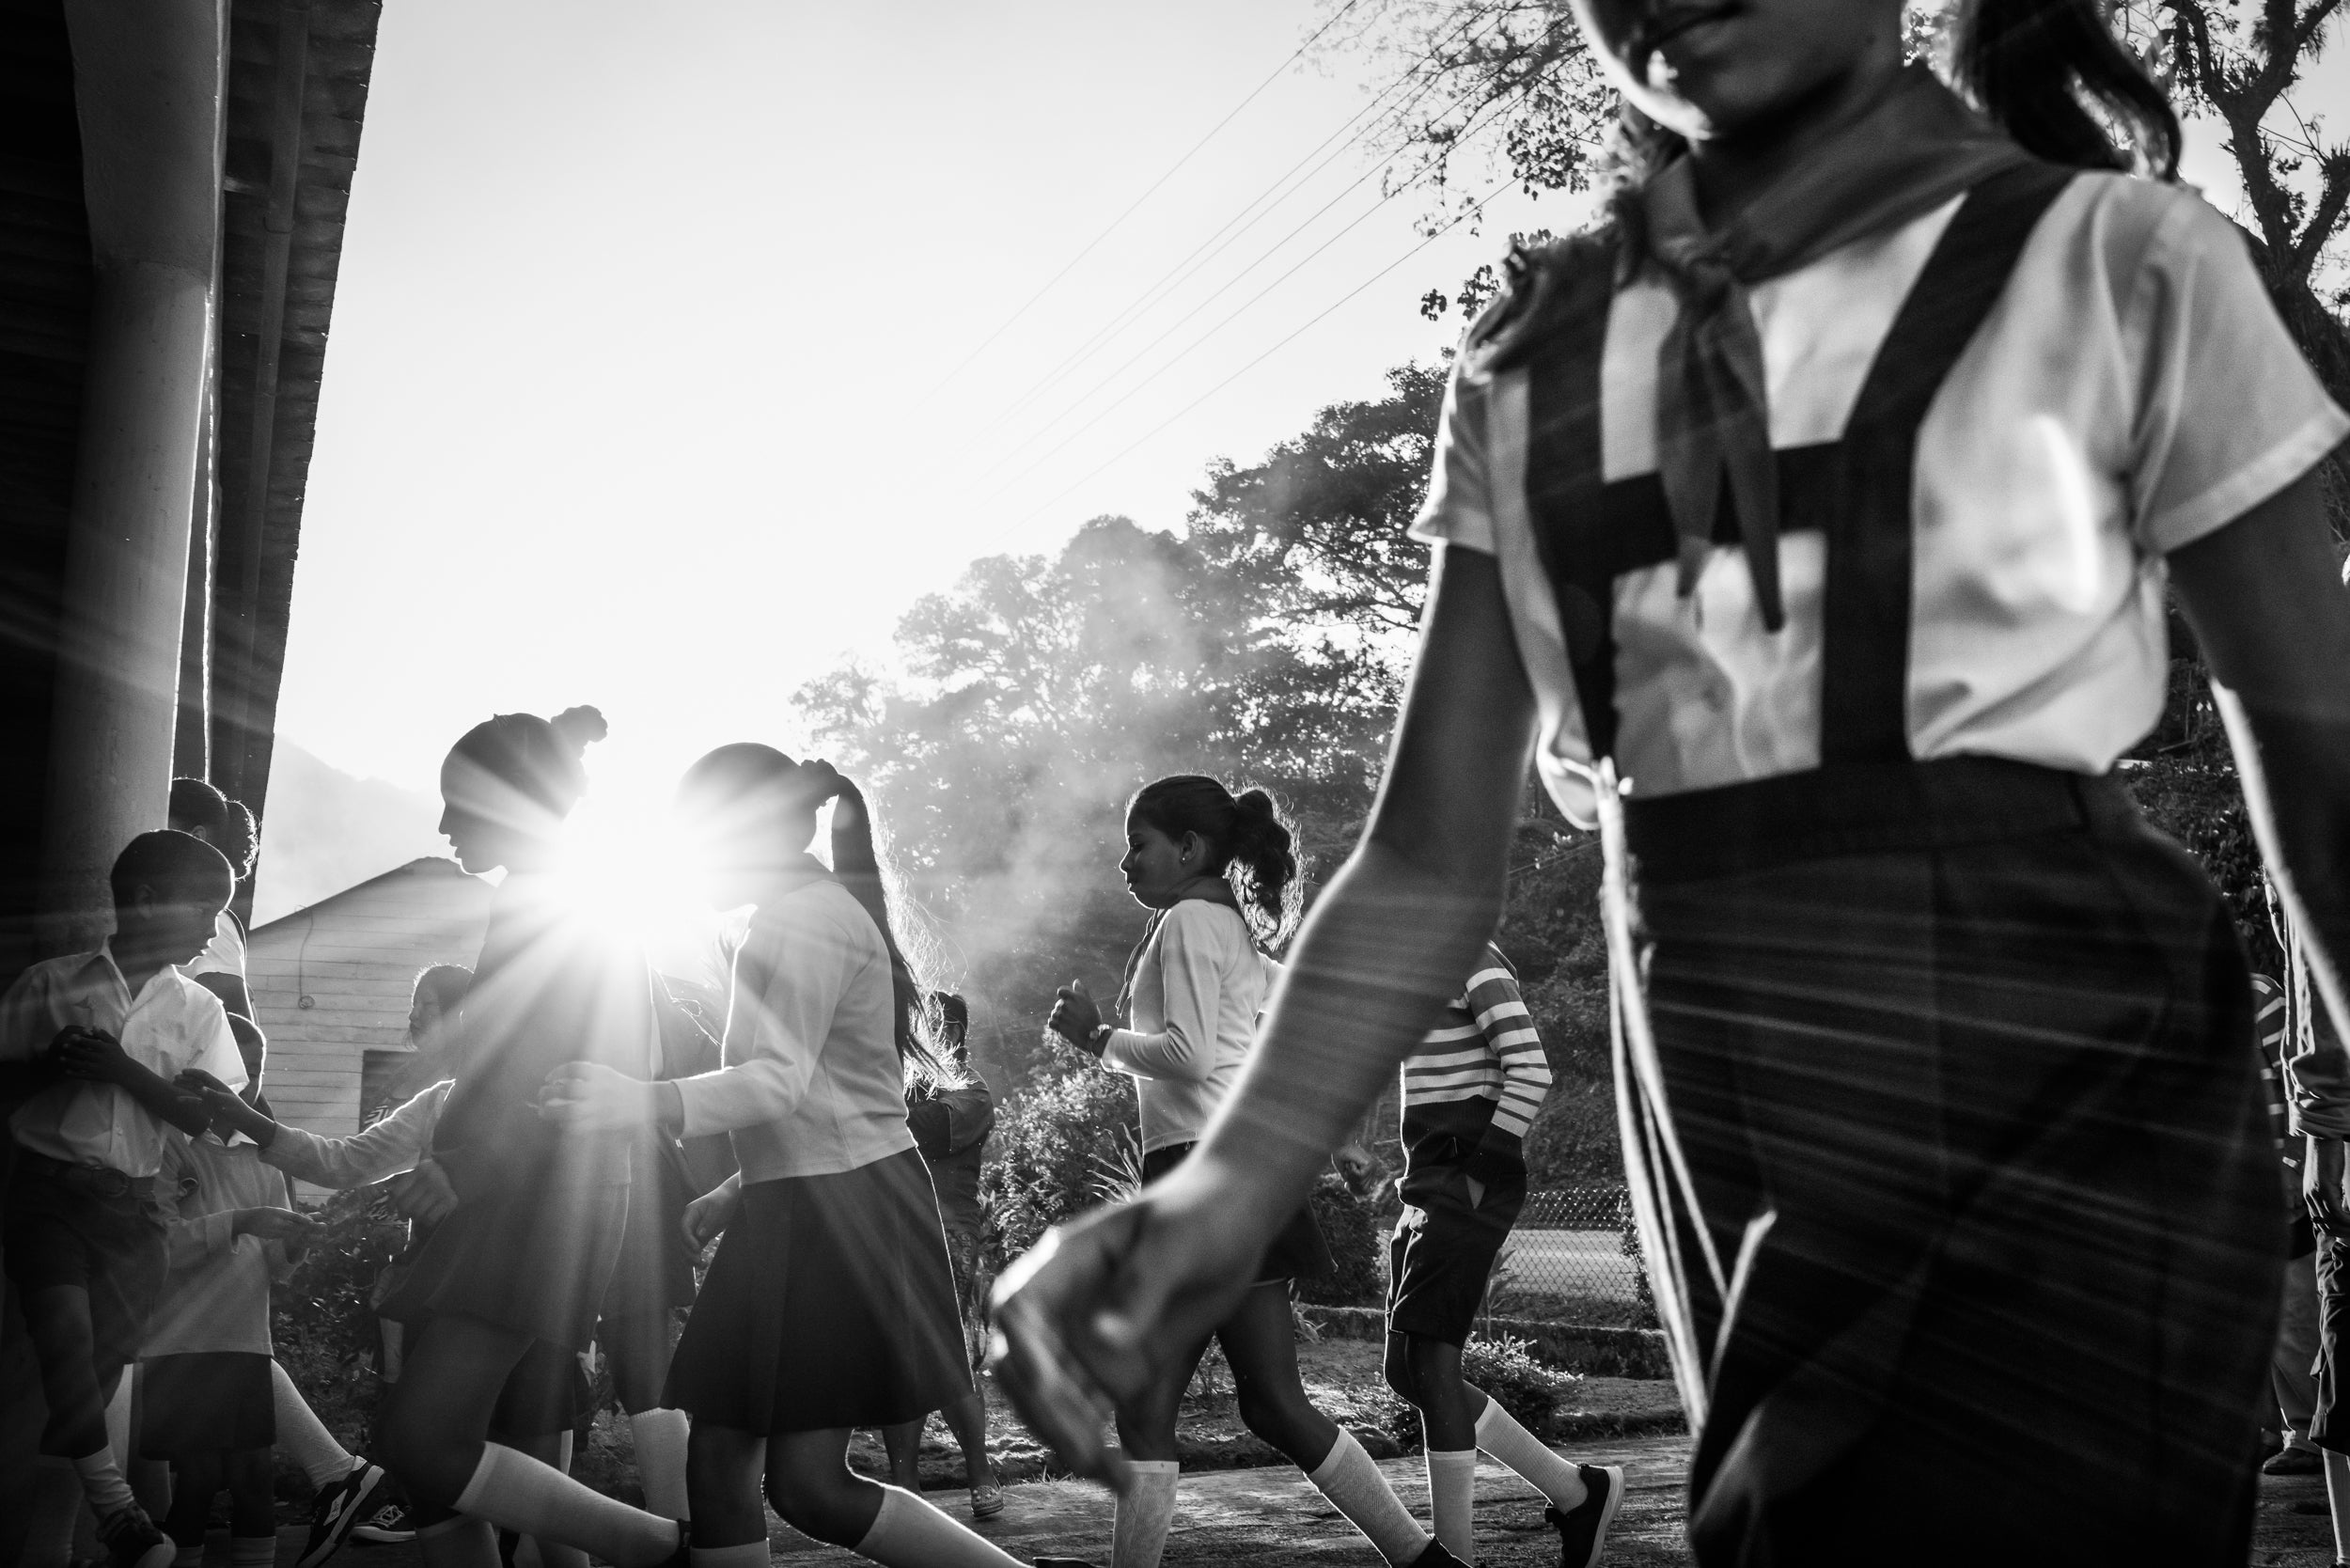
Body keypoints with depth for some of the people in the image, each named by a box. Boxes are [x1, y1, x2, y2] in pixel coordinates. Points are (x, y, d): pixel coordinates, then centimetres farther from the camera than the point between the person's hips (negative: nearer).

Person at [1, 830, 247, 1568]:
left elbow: (213, 1118, -1)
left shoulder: (198, 1010, 8)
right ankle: (115, 1506, -28)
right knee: (65, 1324, -25)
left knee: (98, 1361, 1)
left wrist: (124, 1070, -11)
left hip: (131, 1203, 2)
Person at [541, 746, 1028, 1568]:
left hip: (841, 1213, -10)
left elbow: (780, 1080, -25)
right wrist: (736, 1193, 21)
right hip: (798, 1207, 10)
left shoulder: (809, 914, -11)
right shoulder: (815, 914, 21)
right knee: (718, 1457, 8)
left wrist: (643, 1102, -39)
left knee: (809, 1483, -8)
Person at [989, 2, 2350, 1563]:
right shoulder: (1527, 367, 5)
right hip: (1725, 1154, 3)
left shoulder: (2114, 262, -3)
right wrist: (1237, 1183, -13)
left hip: (2068, 1117, -3)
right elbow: (1435, 861, 2)